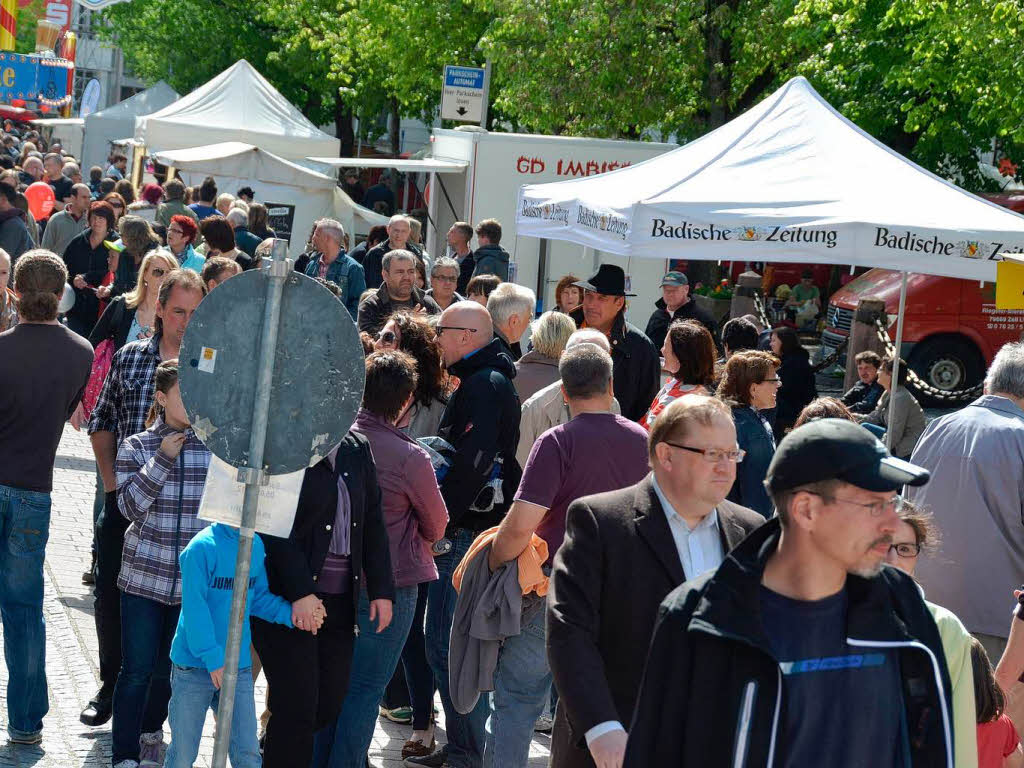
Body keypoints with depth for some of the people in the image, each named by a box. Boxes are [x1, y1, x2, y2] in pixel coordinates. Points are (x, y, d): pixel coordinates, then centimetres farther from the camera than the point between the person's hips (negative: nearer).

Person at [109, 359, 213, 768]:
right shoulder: (136, 447, -2)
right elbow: (131, 505, -12)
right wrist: (162, 458, -18)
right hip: (144, 576, -2)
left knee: (169, 668, 12)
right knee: (137, 669, -1)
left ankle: (151, 730, 38)